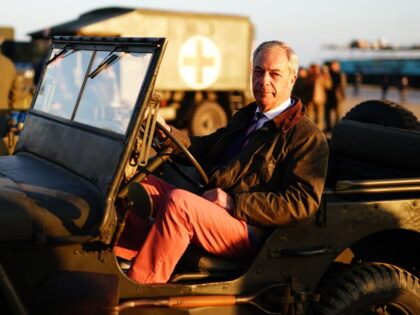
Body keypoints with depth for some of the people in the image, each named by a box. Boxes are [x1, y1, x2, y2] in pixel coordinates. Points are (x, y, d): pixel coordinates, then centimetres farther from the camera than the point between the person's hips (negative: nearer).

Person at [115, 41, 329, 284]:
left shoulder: (308, 137, -6)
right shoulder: (246, 117, 23)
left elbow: (302, 204, -16)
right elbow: (203, 149, 18)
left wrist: (233, 202, -19)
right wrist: (166, 131, -3)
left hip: (250, 232, -9)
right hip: (210, 210, 9)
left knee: (177, 200, -31)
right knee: (142, 183, 0)